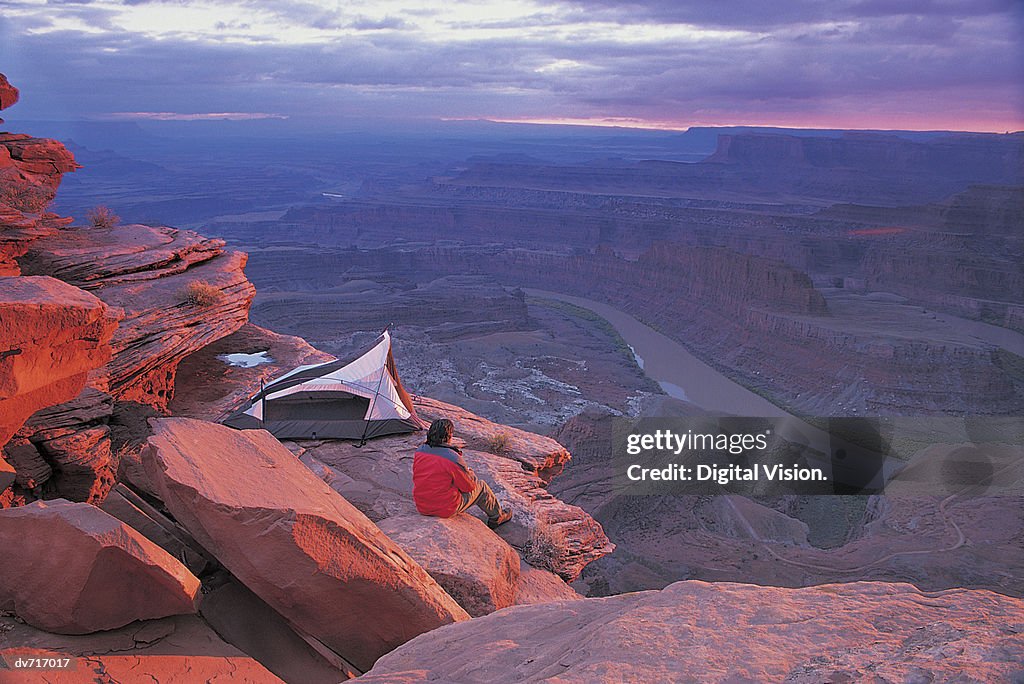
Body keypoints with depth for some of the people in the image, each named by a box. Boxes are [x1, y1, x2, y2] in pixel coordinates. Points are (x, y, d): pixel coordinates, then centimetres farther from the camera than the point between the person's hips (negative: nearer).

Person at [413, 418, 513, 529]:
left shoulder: (419, 452, -6)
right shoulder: (452, 458, -24)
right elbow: (470, 485, -12)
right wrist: (469, 472, 10)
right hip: (446, 509, -6)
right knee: (481, 486, 18)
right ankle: (496, 517, 39)